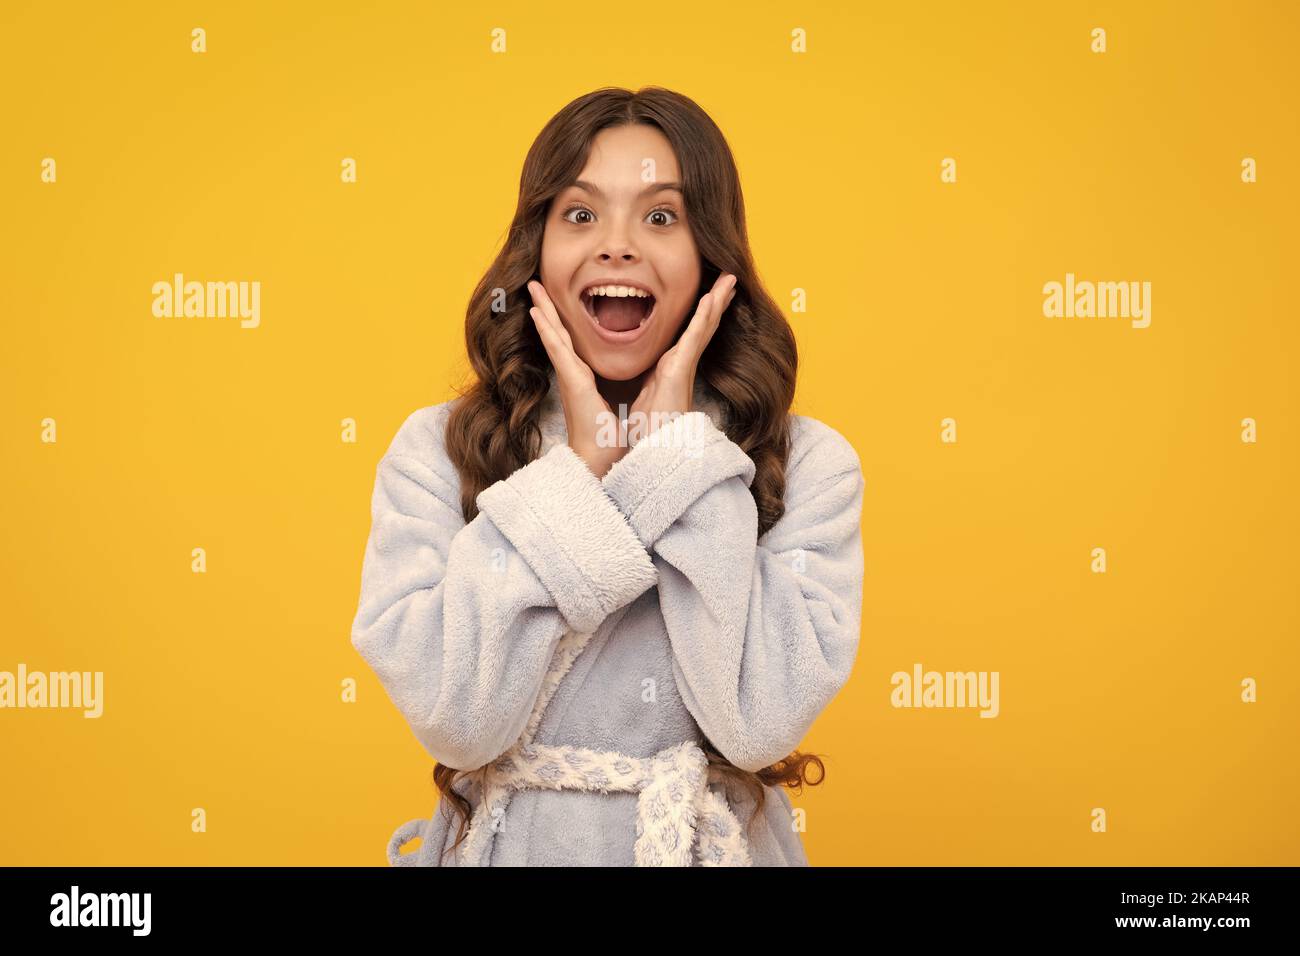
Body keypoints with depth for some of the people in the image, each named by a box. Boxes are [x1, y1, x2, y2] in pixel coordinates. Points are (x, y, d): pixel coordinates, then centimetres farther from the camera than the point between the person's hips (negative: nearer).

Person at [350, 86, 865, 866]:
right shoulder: (433, 451, -9)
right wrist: (578, 464, -19)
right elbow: (456, 723, -19)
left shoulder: (807, 461, -9)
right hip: (513, 844, 0)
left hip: (716, 843, 0)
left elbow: (763, 724, -21)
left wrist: (680, 446, -19)